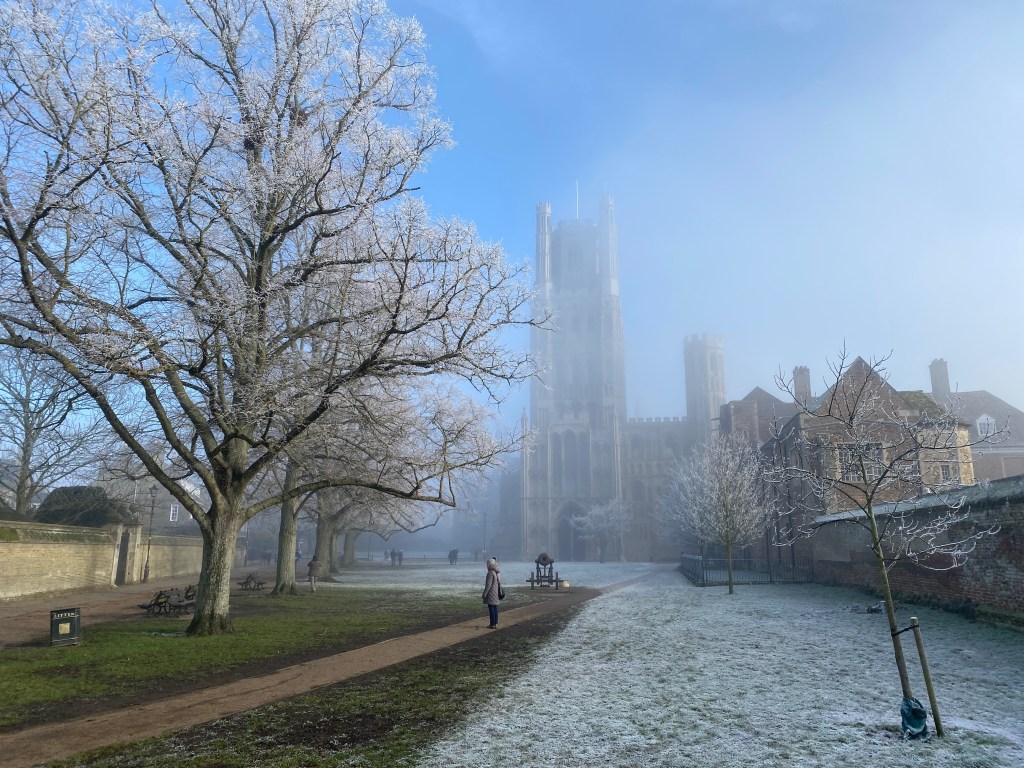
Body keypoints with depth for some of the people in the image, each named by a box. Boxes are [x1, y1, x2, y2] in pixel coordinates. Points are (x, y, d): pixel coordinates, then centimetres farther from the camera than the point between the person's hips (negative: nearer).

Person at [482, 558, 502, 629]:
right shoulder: (497, 572, 8)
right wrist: (499, 591, 24)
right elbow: (499, 583, 16)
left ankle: (492, 624, 0)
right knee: (495, 608, 13)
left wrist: (484, 594, -15)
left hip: (491, 593, -9)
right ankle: (495, 623, 18)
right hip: (496, 593, 9)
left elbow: (488, 585, -20)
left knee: (491, 609, -3)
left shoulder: (490, 573, -19)